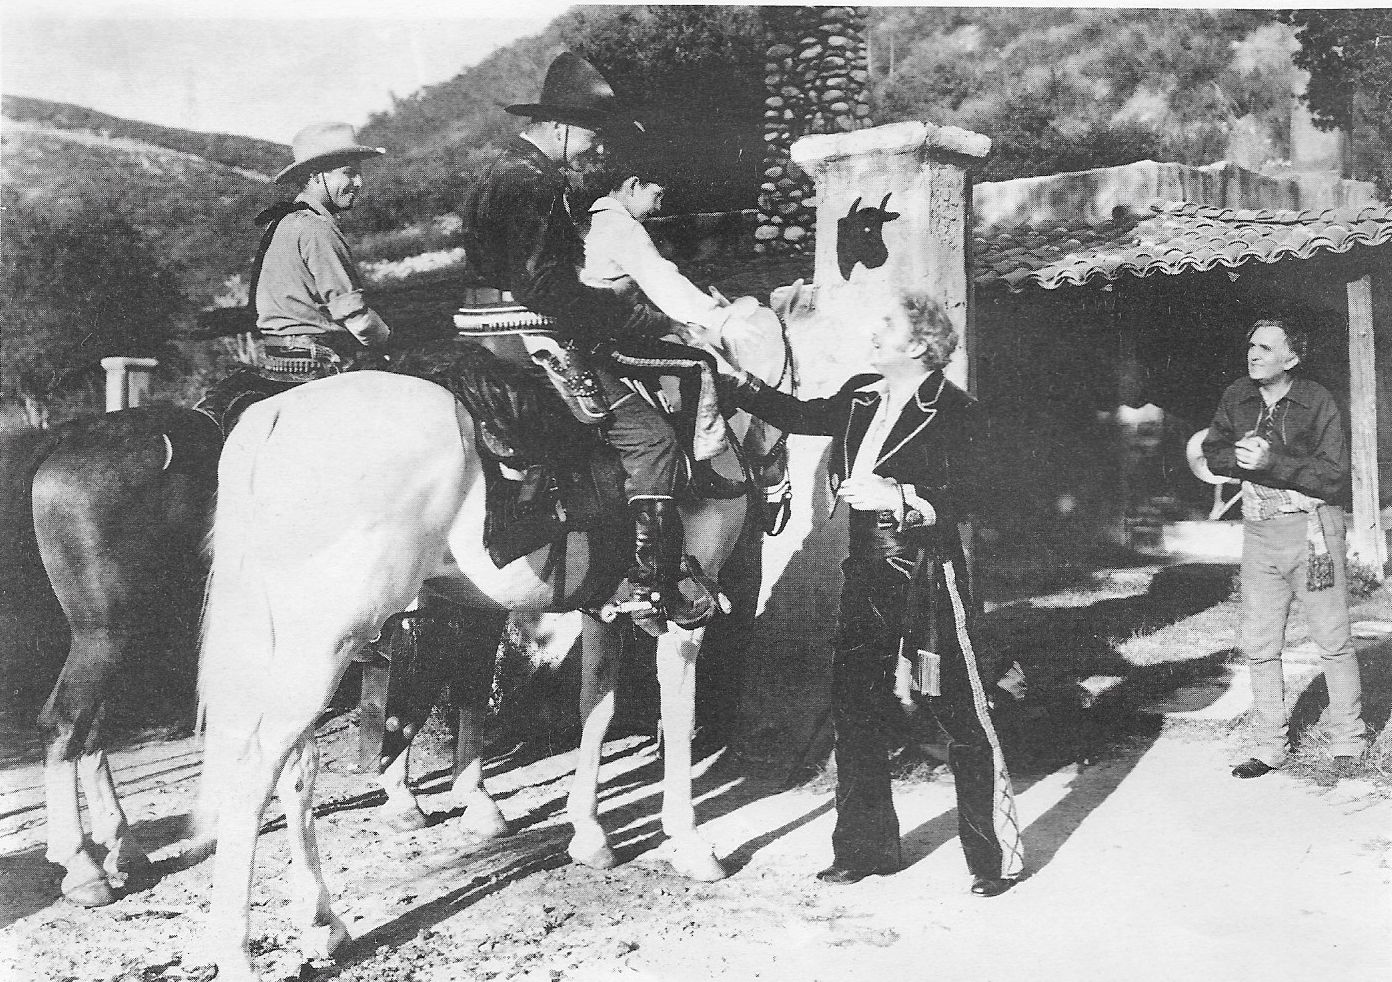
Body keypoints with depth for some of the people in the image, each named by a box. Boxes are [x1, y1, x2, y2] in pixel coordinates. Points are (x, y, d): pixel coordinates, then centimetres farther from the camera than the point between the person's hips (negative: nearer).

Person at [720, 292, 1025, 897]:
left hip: (928, 574, -7)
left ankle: (996, 857, 11)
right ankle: (865, 848, 25)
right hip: (866, 571, 7)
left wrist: (897, 496, -27)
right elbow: (800, 416, 20)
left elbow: (960, 501, -14)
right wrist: (735, 376, 15)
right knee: (856, 712, 11)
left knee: (962, 717, -2)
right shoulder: (860, 397, 9)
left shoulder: (953, 411, -10)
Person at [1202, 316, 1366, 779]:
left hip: (1312, 527, -4)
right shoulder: (1236, 397, 3)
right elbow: (1213, 453, 10)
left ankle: (1348, 742, 17)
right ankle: (1270, 748, 16)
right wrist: (1245, 457, -11)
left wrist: (1272, 462, -23)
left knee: (1333, 640, 2)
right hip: (1259, 529, 4)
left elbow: (1333, 478, -15)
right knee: (1258, 644, 6)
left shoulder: (1318, 402, -11)